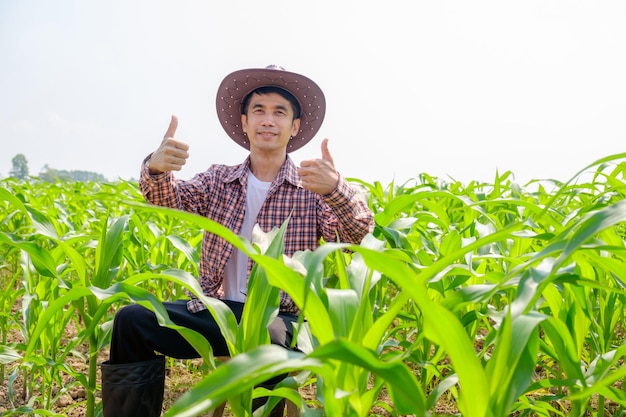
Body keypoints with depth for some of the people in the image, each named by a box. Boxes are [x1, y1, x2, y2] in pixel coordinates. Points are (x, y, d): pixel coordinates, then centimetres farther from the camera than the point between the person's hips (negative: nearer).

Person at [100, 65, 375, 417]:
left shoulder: (313, 186, 1)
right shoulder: (218, 180, 11)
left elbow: (357, 234, -15)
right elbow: (168, 198, -6)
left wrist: (337, 190, -37)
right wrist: (155, 168, -30)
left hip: (278, 319, -3)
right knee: (131, 320, -18)